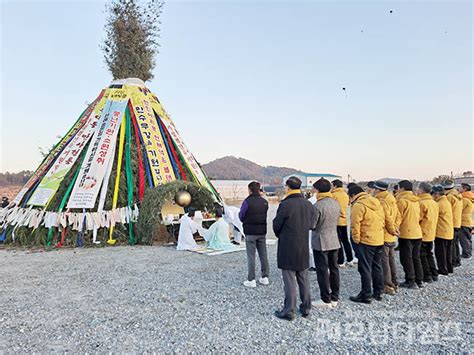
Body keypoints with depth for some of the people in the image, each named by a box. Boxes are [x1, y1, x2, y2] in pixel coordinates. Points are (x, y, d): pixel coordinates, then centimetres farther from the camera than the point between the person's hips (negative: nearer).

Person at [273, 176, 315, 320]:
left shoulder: (285, 205, -19)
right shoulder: (308, 204, 2)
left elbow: (276, 226, -10)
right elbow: (310, 225, 6)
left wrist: (280, 235, 11)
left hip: (287, 248, -6)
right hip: (304, 248, 6)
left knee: (289, 281, 3)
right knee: (303, 279, 17)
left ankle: (289, 311, 12)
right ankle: (306, 308, 28)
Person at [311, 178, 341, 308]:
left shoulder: (317, 206, -21)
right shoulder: (336, 204, 2)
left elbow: (311, 225, -15)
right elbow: (336, 221, 11)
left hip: (321, 242, -7)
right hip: (335, 241, 7)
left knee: (322, 271, 3)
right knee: (334, 269, 15)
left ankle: (326, 300, 10)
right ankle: (334, 298, 24)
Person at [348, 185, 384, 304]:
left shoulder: (358, 205, -15)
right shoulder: (376, 202, 11)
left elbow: (355, 225, -17)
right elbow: (382, 220, 13)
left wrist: (356, 240, -6)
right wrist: (378, 233, 16)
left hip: (366, 241, -8)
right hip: (379, 240, 8)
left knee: (365, 269, 1)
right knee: (377, 267, 17)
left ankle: (366, 295, 7)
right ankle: (378, 292, 26)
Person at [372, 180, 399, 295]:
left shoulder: (381, 202, -18)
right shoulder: (392, 200, 10)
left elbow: (387, 219, -19)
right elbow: (398, 215, 11)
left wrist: (392, 230, -6)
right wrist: (395, 227, 7)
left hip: (383, 237, -9)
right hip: (392, 237, 9)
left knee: (384, 261, 0)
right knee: (391, 260, 17)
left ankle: (388, 286, 6)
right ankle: (394, 284, 26)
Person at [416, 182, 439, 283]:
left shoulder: (422, 203, -19)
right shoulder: (434, 203, 7)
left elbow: (418, 218, -17)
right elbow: (434, 217, 13)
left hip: (422, 234, -8)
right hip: (431, 233, 8)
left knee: (422, 256, 2)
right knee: (429, 254, 19)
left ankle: (427, 276, 7)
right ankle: (434, 275, 24)